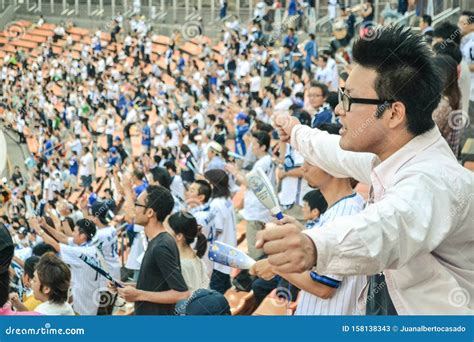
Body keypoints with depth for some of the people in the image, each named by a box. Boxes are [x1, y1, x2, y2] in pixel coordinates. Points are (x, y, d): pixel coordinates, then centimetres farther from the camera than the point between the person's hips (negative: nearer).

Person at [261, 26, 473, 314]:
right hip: (380, 305, 8)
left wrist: (315, 246, -68)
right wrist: (297, 133, 37)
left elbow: (392, 225, -50)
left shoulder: (432, 180, -28)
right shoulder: (397, 158, -1)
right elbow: (344, 154, 20)